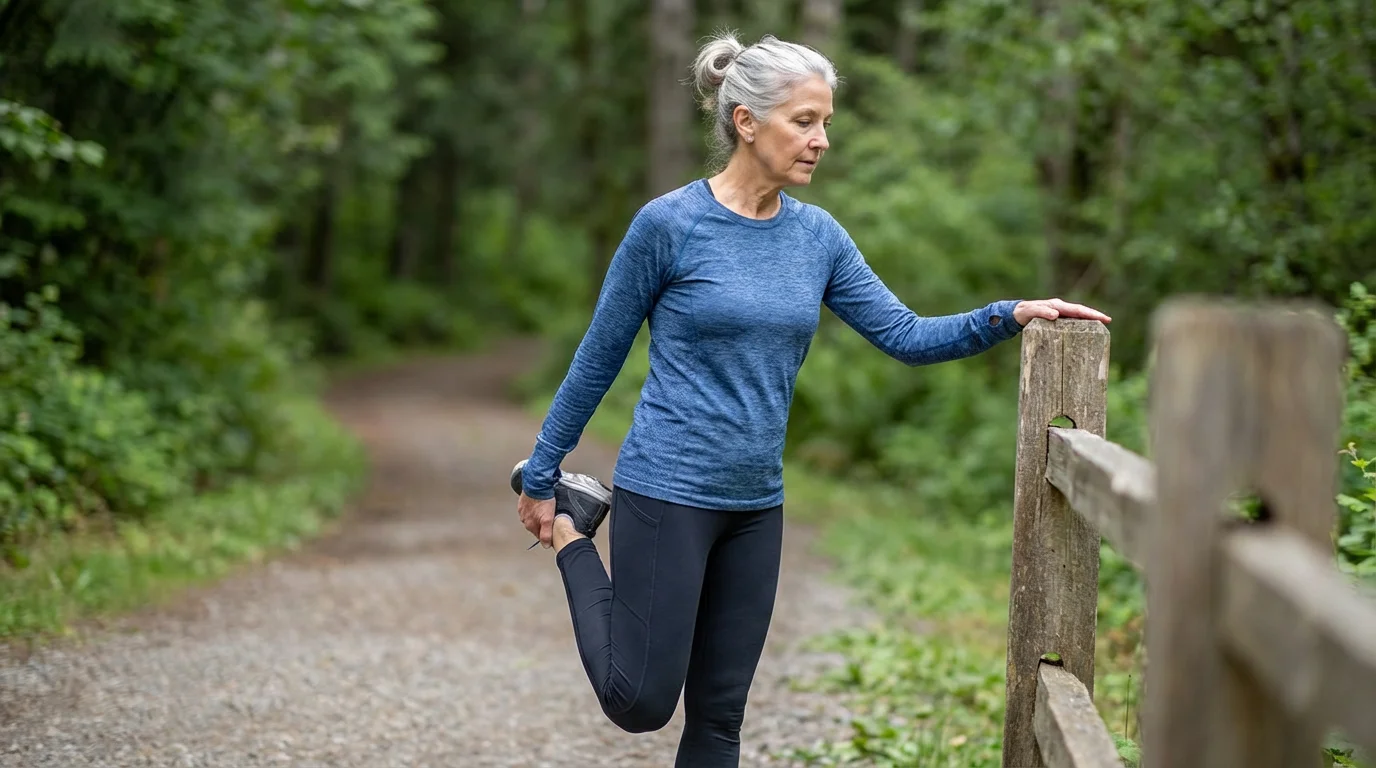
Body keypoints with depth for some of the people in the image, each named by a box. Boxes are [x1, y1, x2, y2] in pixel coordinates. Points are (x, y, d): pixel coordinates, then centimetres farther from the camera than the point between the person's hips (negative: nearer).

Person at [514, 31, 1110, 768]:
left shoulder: (817, 236, 4)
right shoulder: (669, 224, -12)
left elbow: (904, 334, 4)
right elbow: (599, 356, -4)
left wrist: (1009, 315, -11)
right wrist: (540, 473, 3)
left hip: (756, 505, 6)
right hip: (667, 491, -5)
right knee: (641, 702, 0)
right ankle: (568, 536, 22)